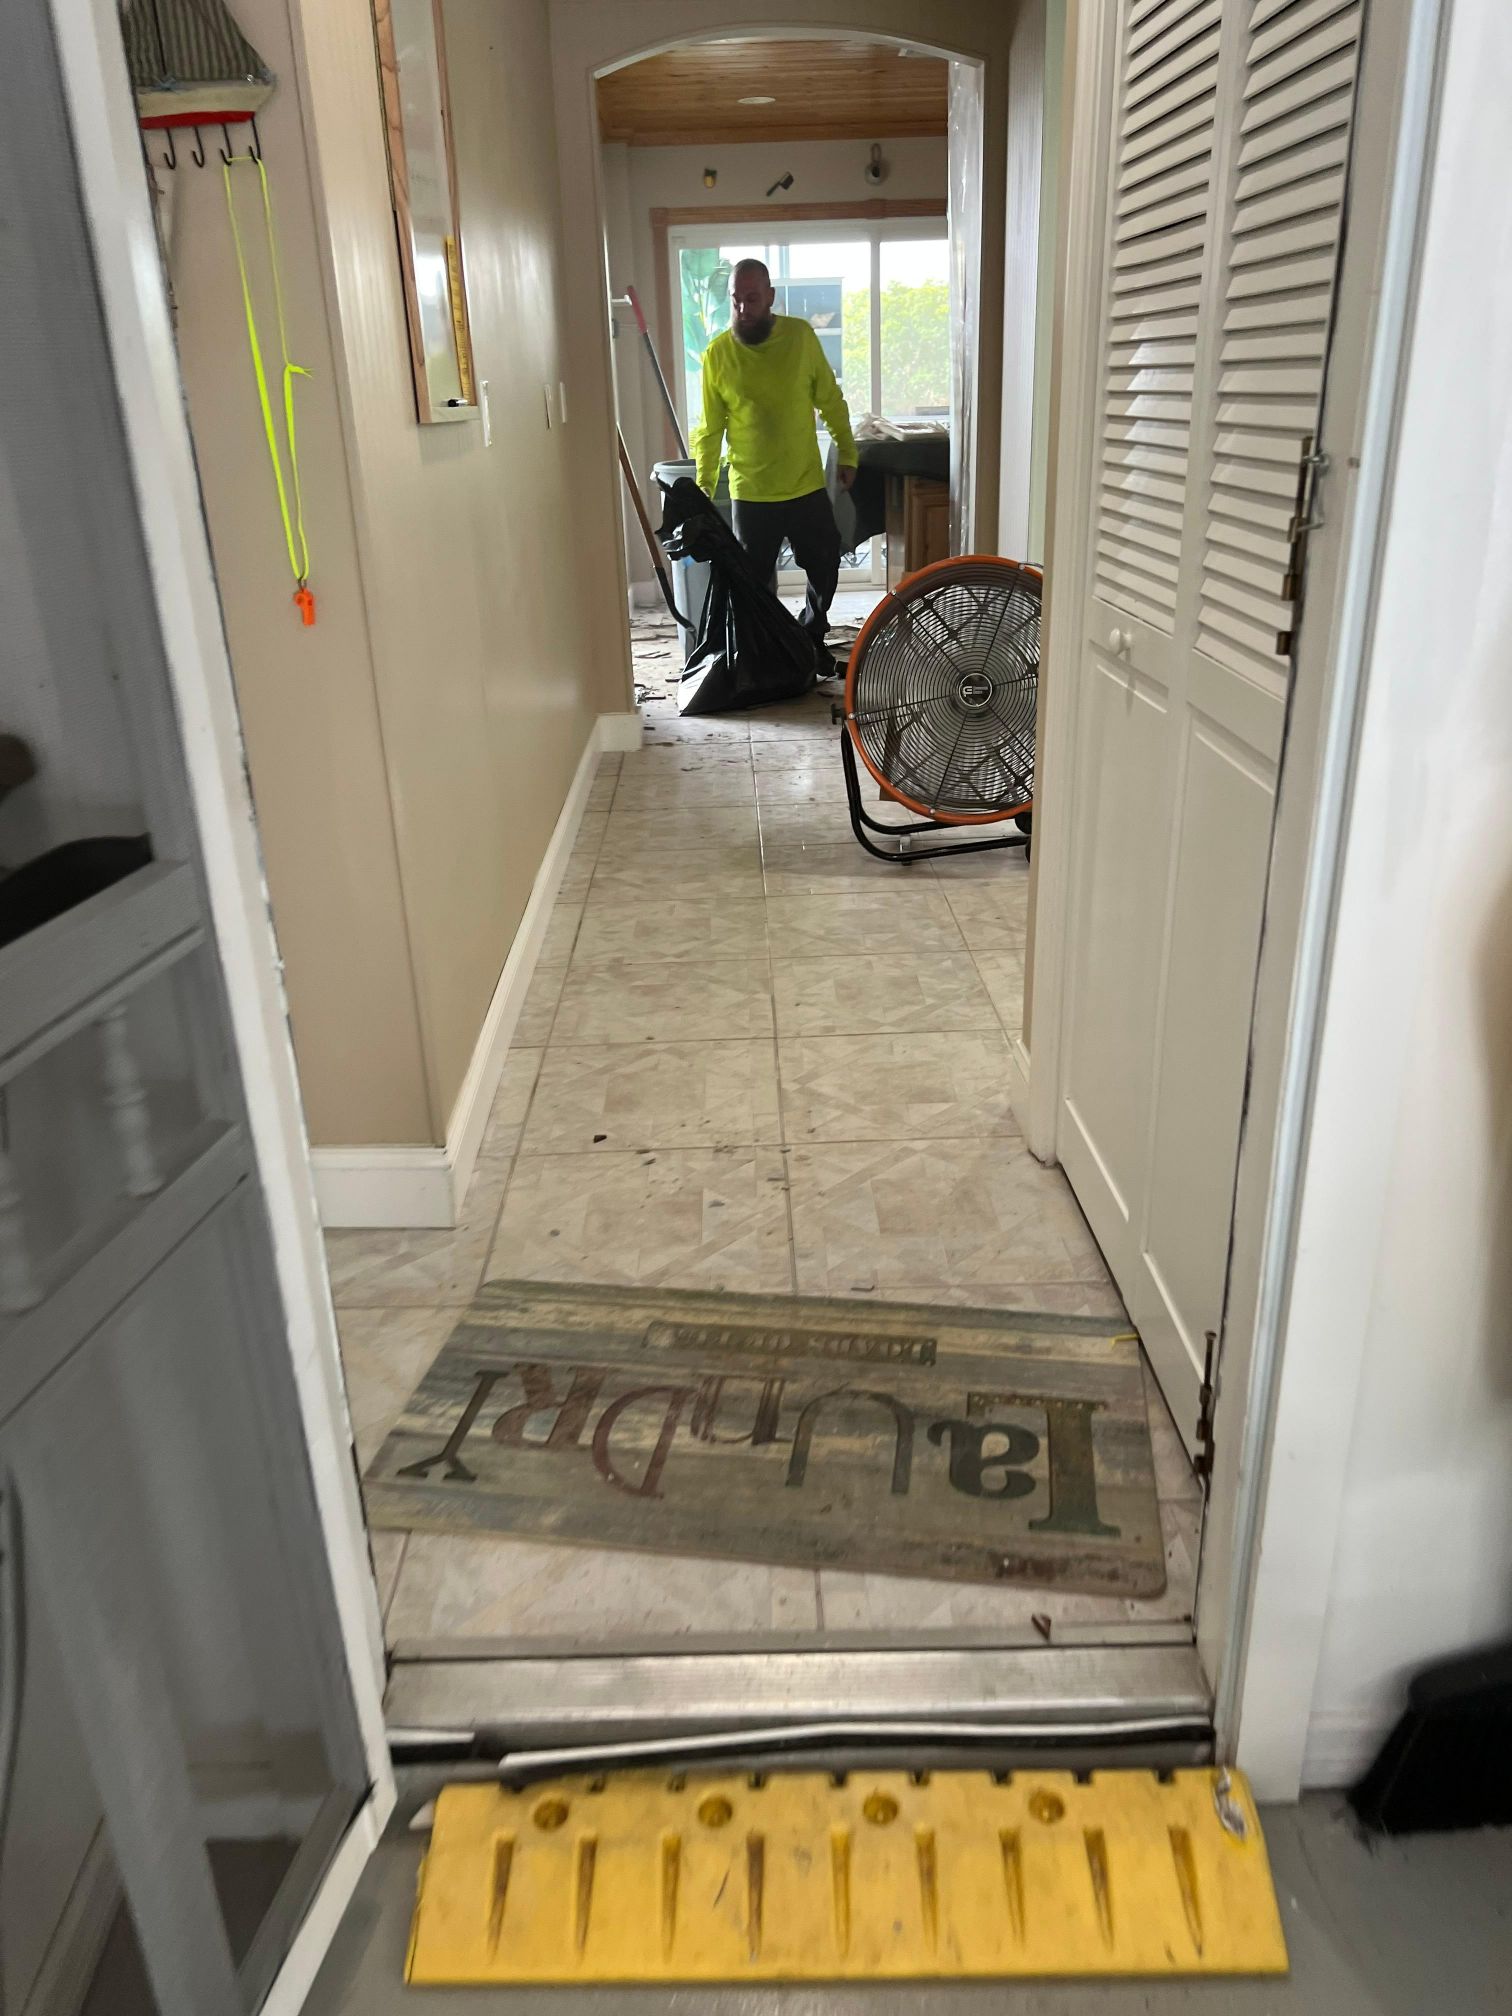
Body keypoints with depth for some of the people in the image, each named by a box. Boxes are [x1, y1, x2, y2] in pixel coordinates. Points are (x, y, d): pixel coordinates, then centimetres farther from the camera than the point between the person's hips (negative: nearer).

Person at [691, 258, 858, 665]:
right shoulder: (717, 354, -6)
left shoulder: (801, 335, -4)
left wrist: (848, 454, 6)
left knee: (825, 570, 11)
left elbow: (831, 401, 5)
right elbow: (710, 430, -1)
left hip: (807, 486, 2)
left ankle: (811, 639, 34)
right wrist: (704, 486, -6)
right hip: (751, 494, -1)